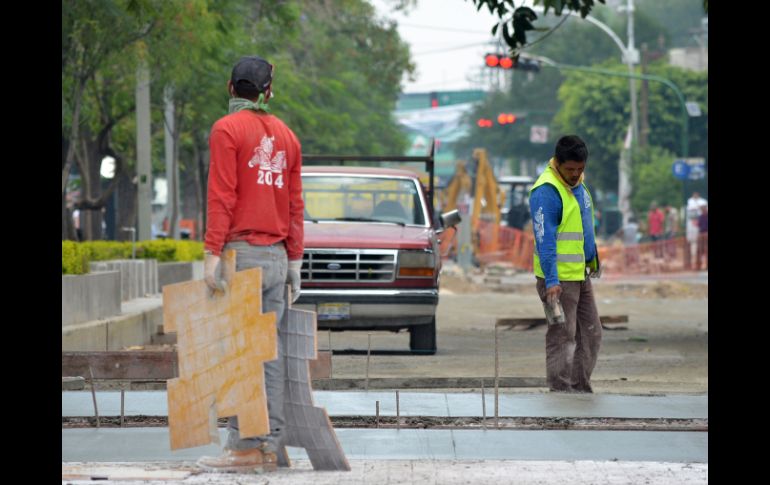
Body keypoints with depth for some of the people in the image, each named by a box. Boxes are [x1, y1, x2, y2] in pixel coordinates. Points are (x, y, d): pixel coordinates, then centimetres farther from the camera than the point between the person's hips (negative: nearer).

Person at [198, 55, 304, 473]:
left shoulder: (227, 129, -4)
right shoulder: (285, 135, 14)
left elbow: (222, 196, -12)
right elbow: (295, 204, 14)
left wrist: (213, 254, -14)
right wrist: (294, 259, 17)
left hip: (241, 251, -6)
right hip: (277, 256, 6)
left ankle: (244, 446, -12)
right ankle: (269, 445, 5)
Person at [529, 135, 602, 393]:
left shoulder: (578, 184, 12)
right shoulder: (546, 191, -18)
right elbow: (545, 239, -22)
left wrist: (593, 262, 24)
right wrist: (551, 281, -27)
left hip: (580, 275, 9)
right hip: (558, 279, -9)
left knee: (591, 335, 13)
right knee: (562, 338, -6)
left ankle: (581, 390, 20)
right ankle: (560, 392, -3)